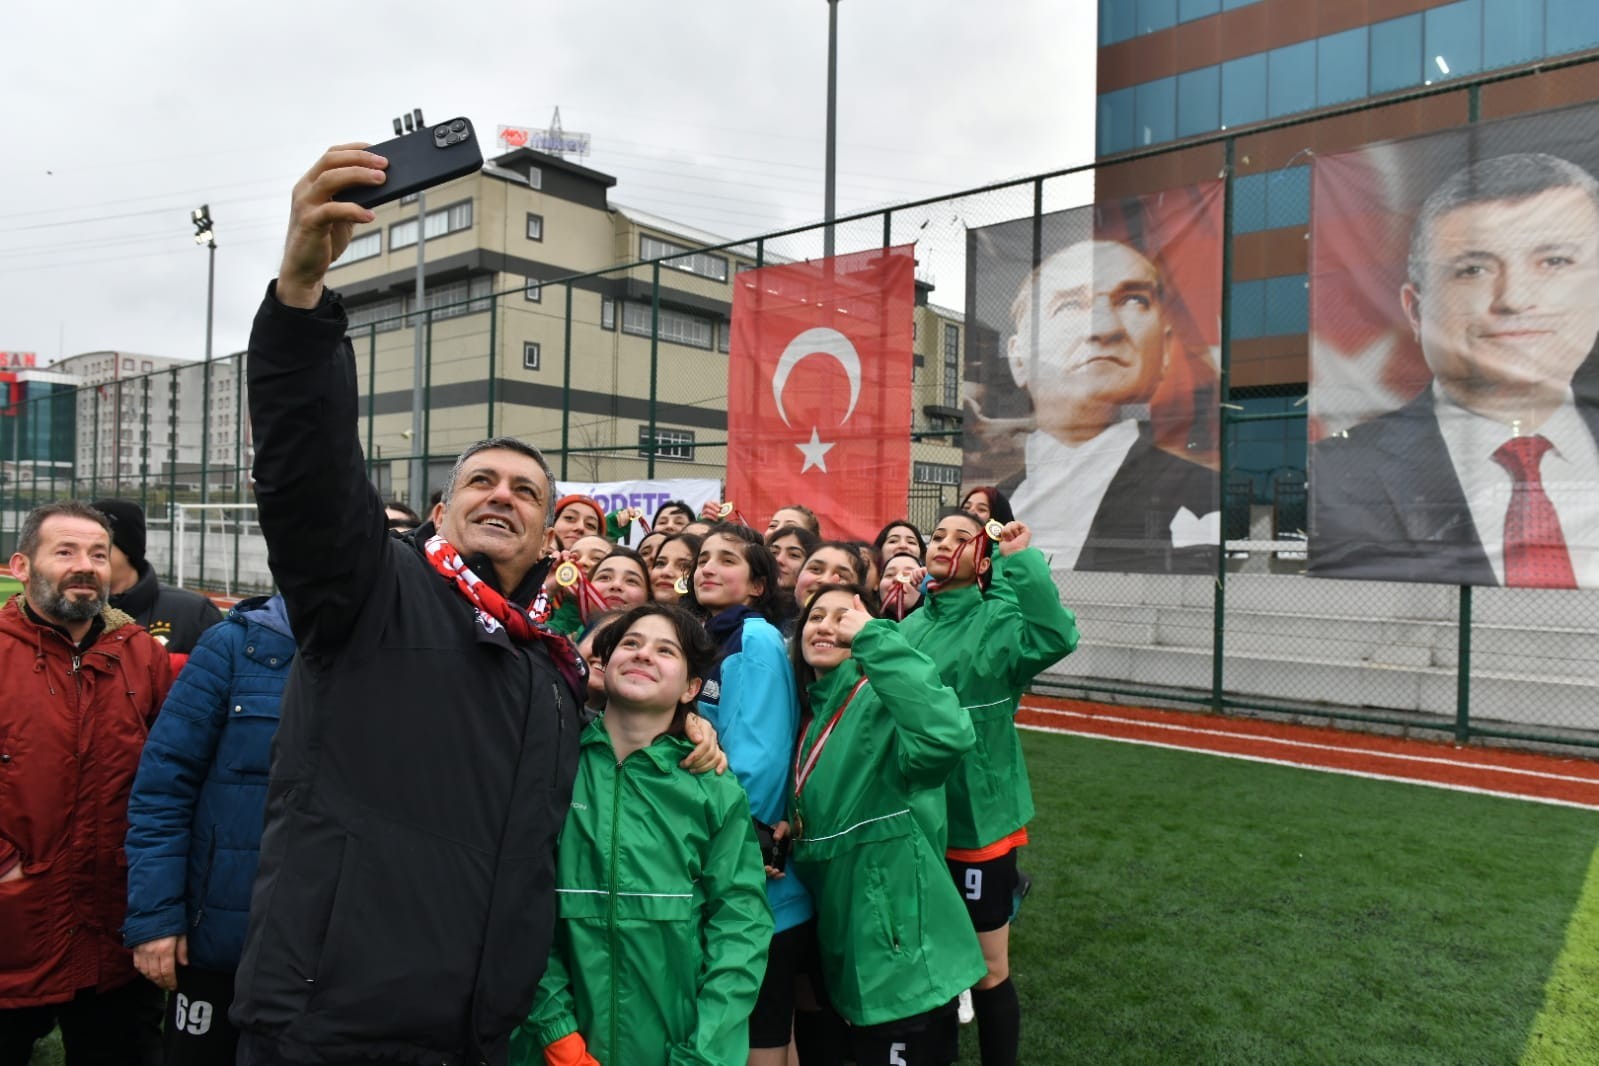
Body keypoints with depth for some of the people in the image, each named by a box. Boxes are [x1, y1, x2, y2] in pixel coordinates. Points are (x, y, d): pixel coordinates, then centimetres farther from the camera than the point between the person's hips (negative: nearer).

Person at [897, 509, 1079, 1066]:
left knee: (987, 969, 11)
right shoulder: (909, 624, 5)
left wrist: (1023, 560, -29)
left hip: (977, 817, -5)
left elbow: (1055, 636, -32)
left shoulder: (998, 620, -10)